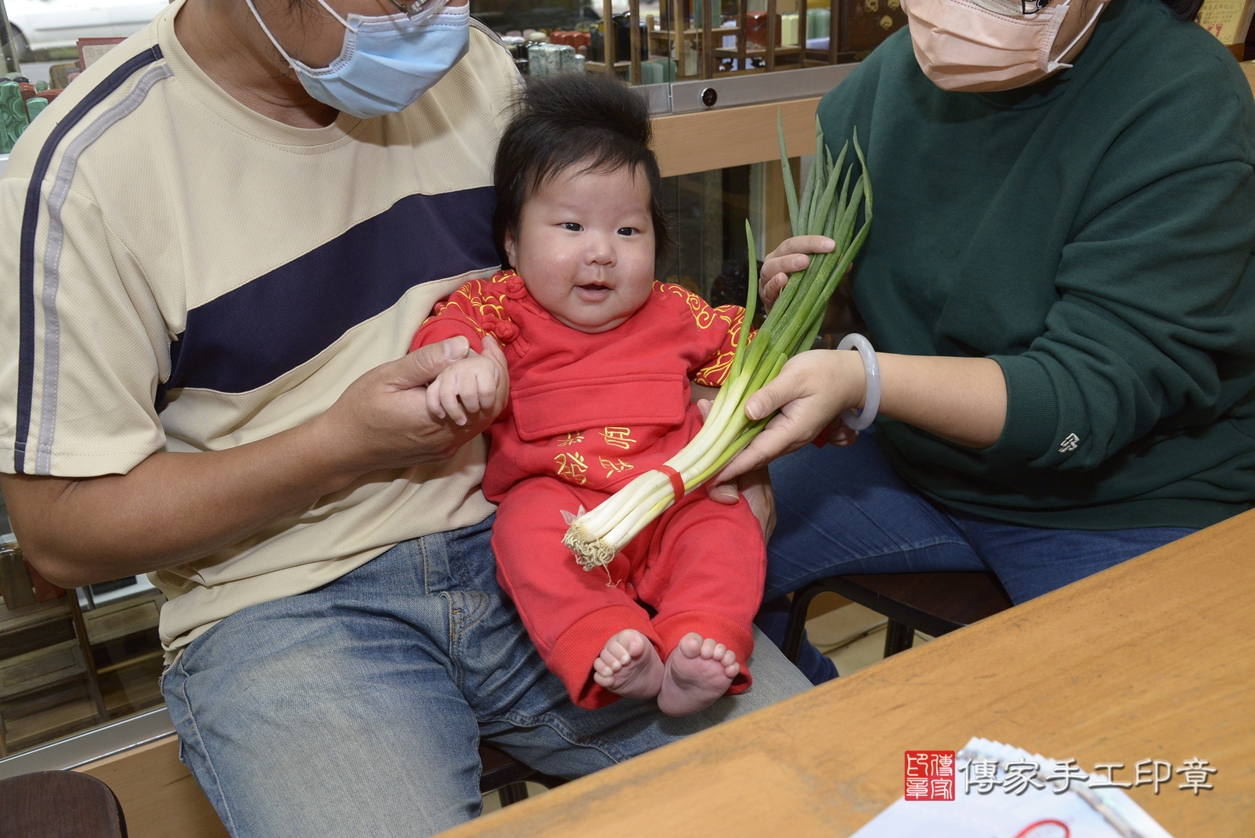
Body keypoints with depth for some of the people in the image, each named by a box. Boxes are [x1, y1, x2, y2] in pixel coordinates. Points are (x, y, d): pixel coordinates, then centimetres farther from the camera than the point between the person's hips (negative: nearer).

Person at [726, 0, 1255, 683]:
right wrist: (797, 285, -12)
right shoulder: (897, 68, -1)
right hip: (919, 461, 5)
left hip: (1127, 510, -4)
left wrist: (863, 380, -38)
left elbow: (1097, 393, -26)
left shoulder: (1183, 101, -20)